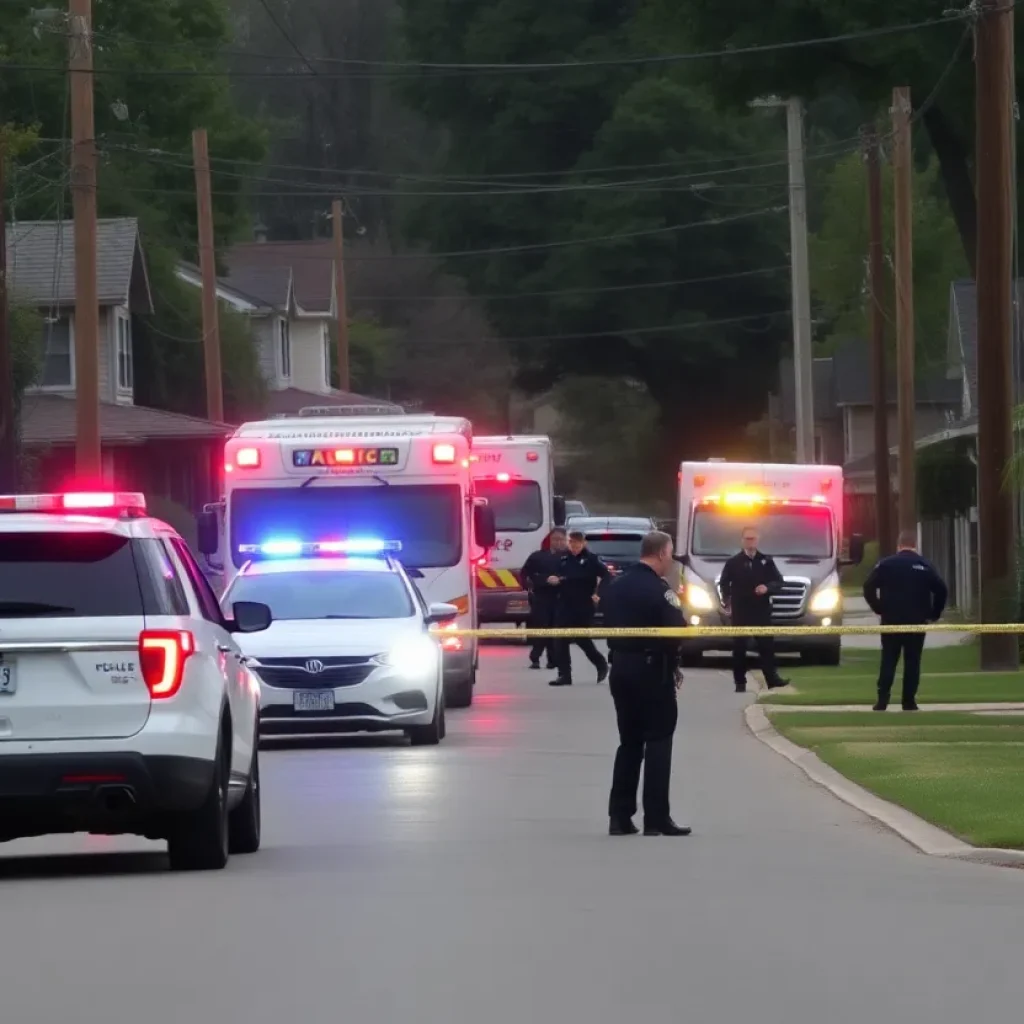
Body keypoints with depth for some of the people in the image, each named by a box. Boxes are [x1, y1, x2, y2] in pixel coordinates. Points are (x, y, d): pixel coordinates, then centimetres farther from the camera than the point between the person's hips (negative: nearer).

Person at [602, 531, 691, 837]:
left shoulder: (616, 587, 8)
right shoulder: (659, 590, -16)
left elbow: (609, 626, 10)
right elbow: (676, 632, -19)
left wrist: (622, 651, 7)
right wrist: (674, 665, -3)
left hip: (621, 668, 7)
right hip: (652, 670, -7)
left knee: (629, 742, 13)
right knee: (658, 743, -1)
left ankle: (619, 817, 11)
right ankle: (656, 819, -3)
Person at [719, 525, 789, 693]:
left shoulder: (766, 561, 8)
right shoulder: (733, 562, 3)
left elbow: (779, 581, 8)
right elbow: (724, 584, 11)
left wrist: (767, 588, -12)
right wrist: (727, 602, 3)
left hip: (762, 611, 1)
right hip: (740, 612, -1)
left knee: (766, 644, -2)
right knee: (739, 647, -1)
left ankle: (772, 678, 0)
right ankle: (740, 682, 4)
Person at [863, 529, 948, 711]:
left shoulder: (886, 564, 2)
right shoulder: (925, 566, 2)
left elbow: (869, 587, -5)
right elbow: (941, 590, -5)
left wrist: (878, 608, 6)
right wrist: (934, 614, 7)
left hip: (891, 620, 0)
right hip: (917, 621, 0)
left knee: (888, 661, 3)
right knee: (912, 662, 4)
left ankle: (882, 700, -7)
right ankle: (909, 701, 0)